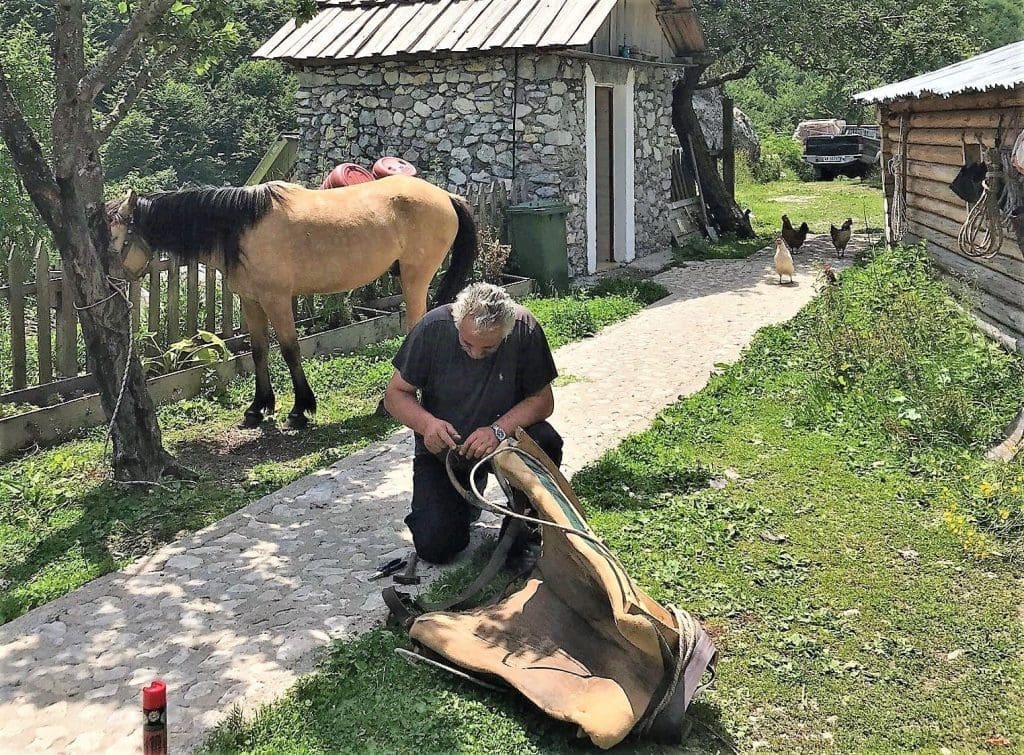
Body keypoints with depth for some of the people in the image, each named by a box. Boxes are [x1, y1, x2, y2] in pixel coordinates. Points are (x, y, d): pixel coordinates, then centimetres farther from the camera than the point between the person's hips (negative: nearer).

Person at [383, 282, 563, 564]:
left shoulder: (525, 330, -21)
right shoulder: (433, 328, -20)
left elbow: (542, 400, -14)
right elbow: (395, 394, -11)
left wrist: (498, 429, -32)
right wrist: (427, 423, -32)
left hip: (503, 437, 0)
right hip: (442, 446, 0)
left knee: (546, 442, -33)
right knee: (434, 547, -14)